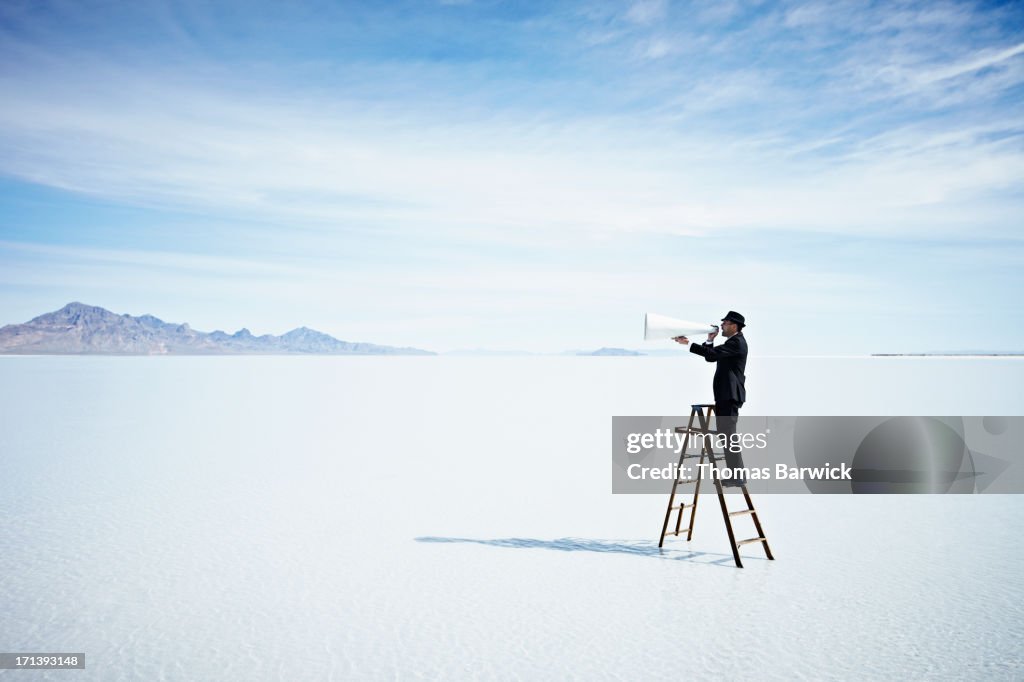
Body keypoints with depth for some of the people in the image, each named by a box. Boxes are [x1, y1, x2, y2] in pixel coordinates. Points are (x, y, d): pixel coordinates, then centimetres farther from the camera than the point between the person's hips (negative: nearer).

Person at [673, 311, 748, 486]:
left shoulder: (737, 342, -12)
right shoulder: (733, 342, 21)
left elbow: (712, 353, -24)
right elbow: (711, 357, 19)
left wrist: (688, 343, -23)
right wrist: (709, 340, 6)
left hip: (730, 395, -11)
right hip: (726, 395, 11)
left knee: (729, 435, -10)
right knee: (726, 435, 13)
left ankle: (738, 477, -7)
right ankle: (734, 474, 18)